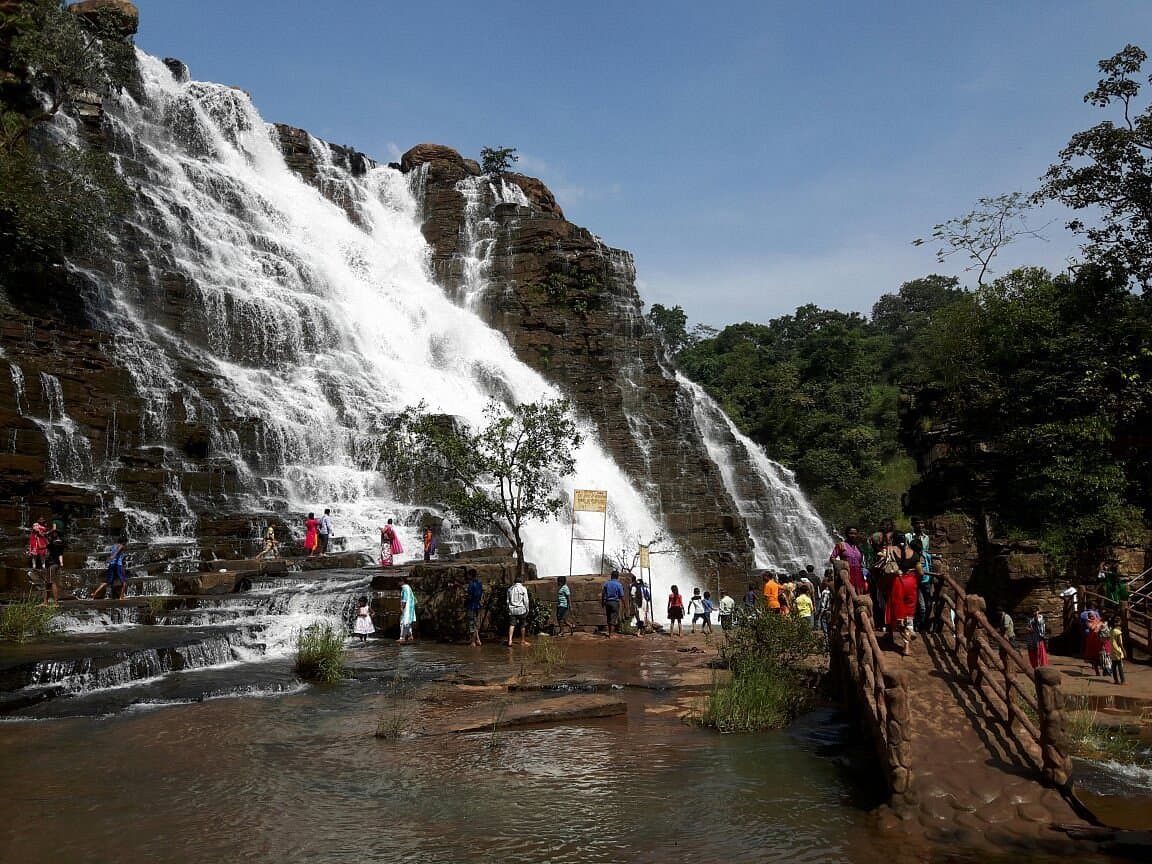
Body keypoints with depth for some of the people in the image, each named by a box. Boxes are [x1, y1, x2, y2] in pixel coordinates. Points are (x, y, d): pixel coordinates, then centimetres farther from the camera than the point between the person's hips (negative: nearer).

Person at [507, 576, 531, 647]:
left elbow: (508, 601, 11)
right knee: (522, 625, 9)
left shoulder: (510, 589, 9)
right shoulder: (523, 589, -3)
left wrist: (509, 608, 17)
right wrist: (527, 609, 4)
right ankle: (523, 641, 16)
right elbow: (526, 601, -5)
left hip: (512, 610, 3)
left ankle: (510, 640, -17)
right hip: (521, 609, -3)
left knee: (512, 625, -2)